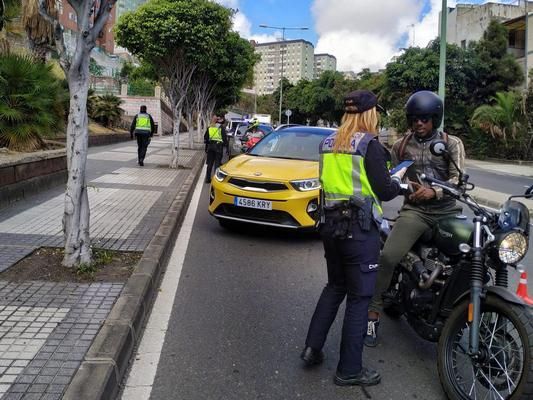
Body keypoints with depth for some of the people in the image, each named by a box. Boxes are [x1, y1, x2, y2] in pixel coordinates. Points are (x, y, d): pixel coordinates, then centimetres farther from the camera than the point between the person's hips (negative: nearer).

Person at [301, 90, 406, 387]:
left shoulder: (329, 143, 9)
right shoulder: (370, 144, -11)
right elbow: (384, 191, -11)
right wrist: (398, 178, 10)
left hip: (331, 223, 7)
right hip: (359, 228, -7)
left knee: (335, 286, 22)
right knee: (359, 296, 3)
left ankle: (312, 347, 21)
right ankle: (350, 370, 11)